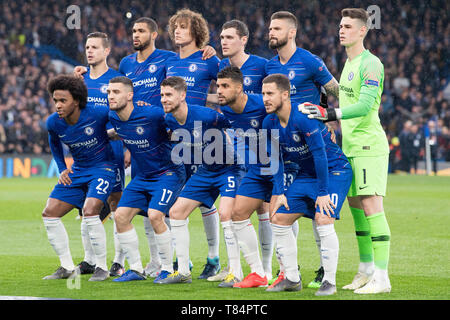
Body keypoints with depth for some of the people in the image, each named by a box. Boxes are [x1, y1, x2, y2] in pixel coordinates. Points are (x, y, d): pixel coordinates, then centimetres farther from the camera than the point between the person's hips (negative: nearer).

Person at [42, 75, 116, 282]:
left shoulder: (98, 114, -24)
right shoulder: (53, 122, -8)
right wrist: (62, 169, 7)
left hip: (103, 167, -6)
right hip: (77, 171, 6)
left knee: (89, 212, -26)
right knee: (49, 213, -2)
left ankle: (102, 267, -12)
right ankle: (67, 267, 9)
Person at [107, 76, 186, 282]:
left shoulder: (151, 115, -25)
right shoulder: (112, 117, -5)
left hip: (168, 172, -7)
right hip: (142, 176, 7)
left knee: (155, 215, -22)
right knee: (121, 216, -1)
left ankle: (168, 269, -7)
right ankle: (136, 269, 9)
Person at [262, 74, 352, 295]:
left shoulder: (304, 118, -27)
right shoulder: (269, 124, -4)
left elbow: (320, 155, -26)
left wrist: (322, 193, -25)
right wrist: (279, 193, 3)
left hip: (334, 171, -8)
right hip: (306, 174, 8)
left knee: (323, 220, -24)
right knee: (278, 219, 2)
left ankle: (329, 281, -13)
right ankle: (291, 278, 12)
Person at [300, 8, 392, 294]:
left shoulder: (371, 64, -13)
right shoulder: (348, 64, 16)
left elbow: (365, 105, -23)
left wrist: (331, 114, -31)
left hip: (369, 146, -9)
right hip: (350, 147, 10)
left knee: (371, 206, -13)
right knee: (355, 206, 13)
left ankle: (382, 278, -14)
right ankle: (366, 270, 22)